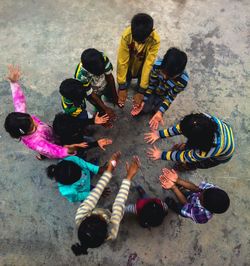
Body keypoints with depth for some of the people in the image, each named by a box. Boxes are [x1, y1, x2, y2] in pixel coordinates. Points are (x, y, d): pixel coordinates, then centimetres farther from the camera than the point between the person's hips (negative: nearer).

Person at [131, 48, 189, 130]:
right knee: (145, 109, -6)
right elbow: (151, 85, -20)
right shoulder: (157, 65, -34)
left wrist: (160, 112, -35)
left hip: (164, 97, 0)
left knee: (157, 111, -4)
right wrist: (143, 102, -24)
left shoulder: (183, 80, -36)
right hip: (154, 91, 1)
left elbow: (170, 97, -24)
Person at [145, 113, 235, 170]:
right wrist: (160, 134, -27)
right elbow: (181, 127, -25)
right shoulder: (203, 118, -37)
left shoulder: (211, 149, -45)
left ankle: (191, 166, 42)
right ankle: (188, 147, 32)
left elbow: (185, 156, -31)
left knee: (191, 163, 6)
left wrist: (161, 155, -22)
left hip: (222, 157, -4)